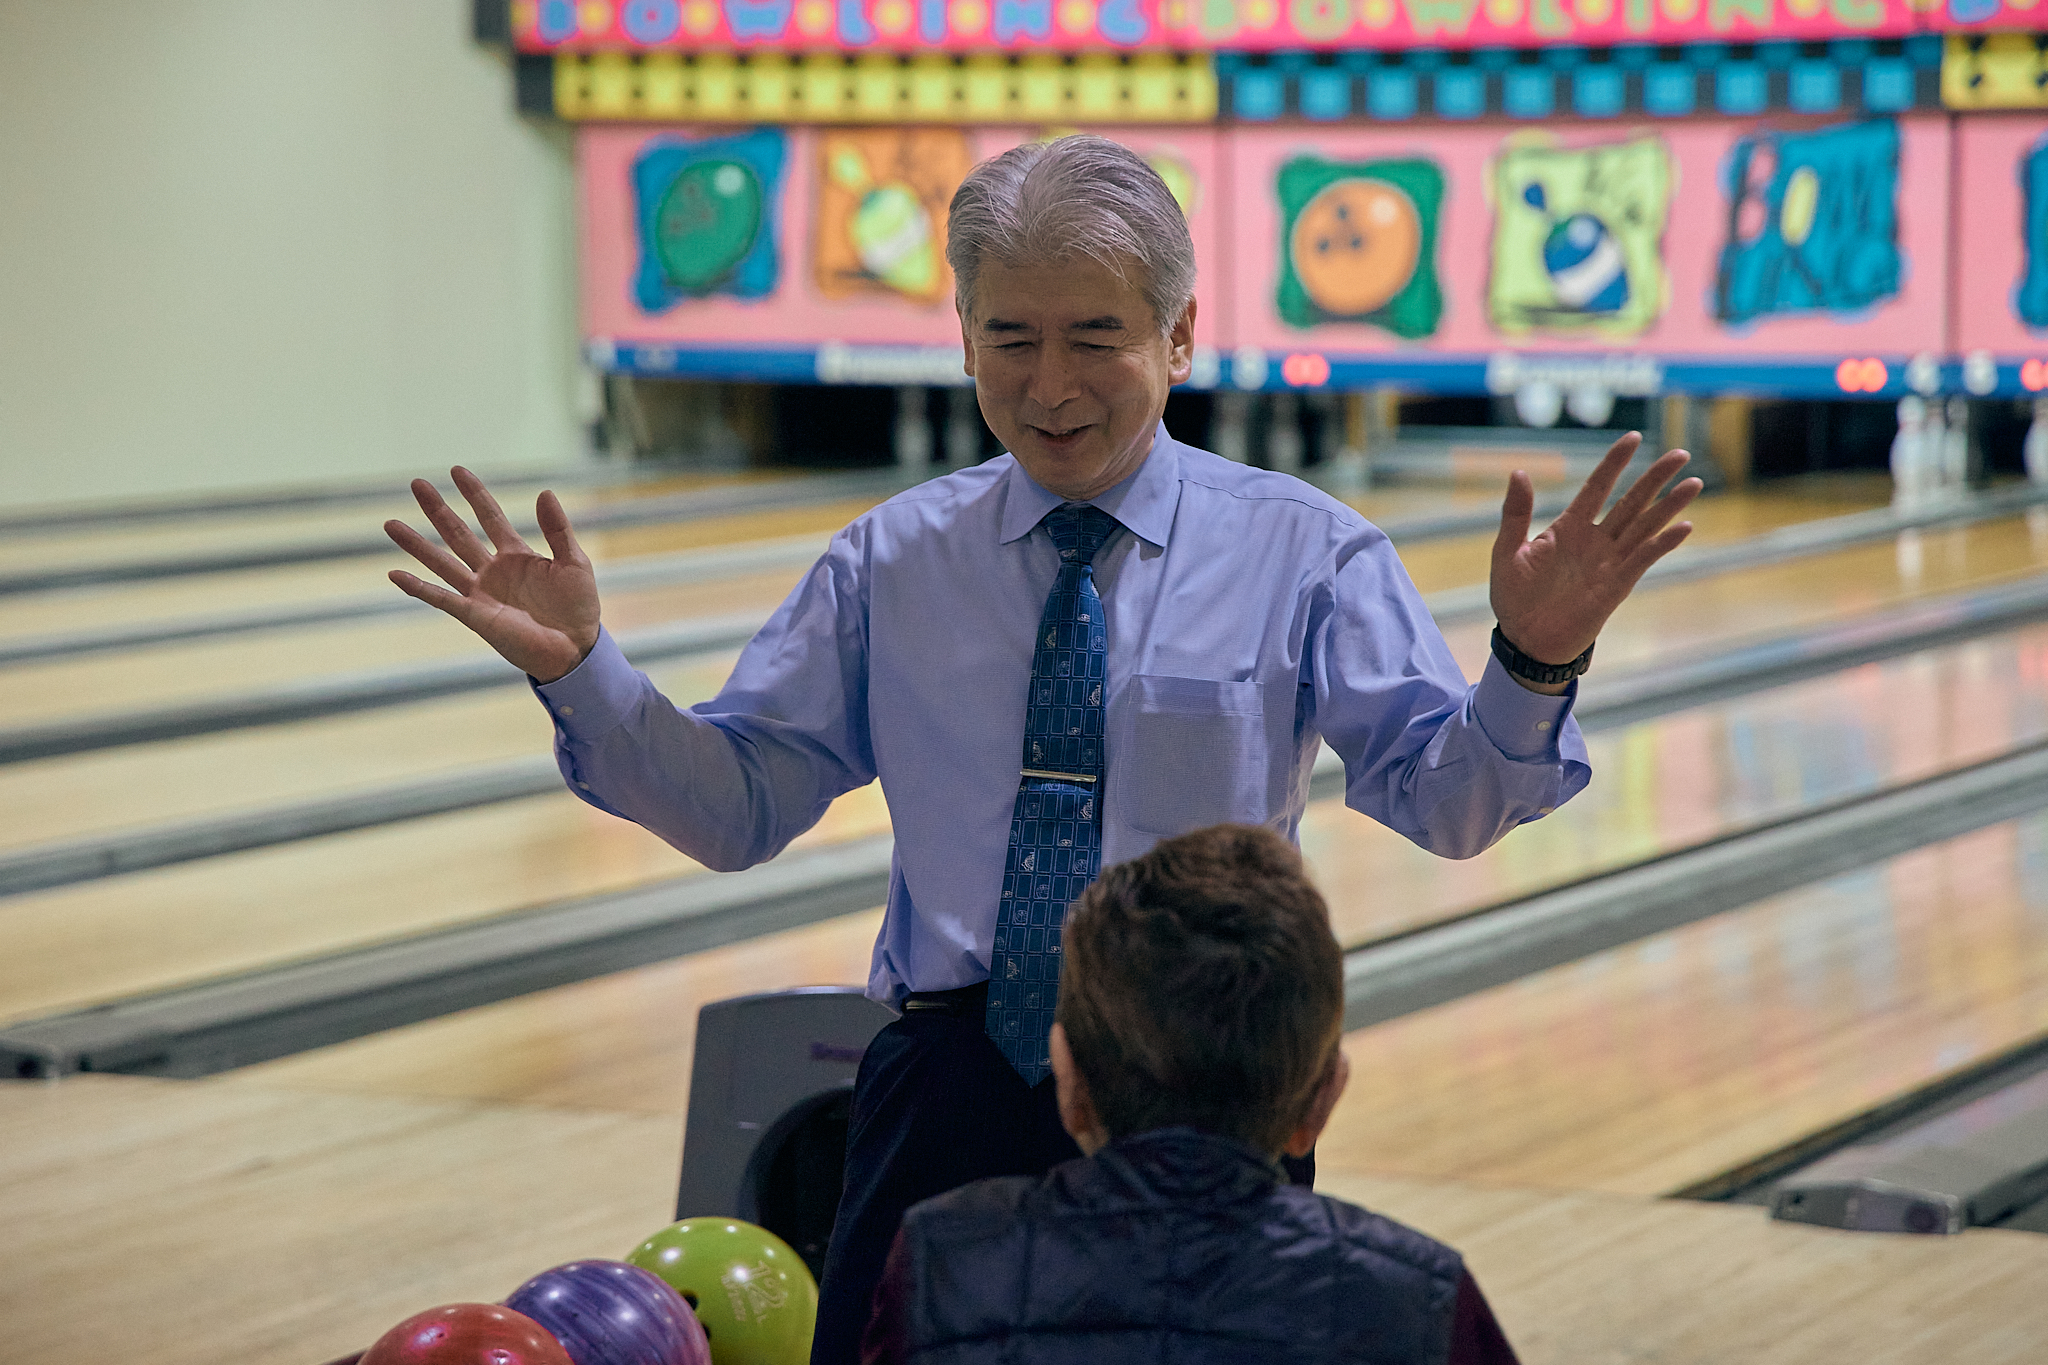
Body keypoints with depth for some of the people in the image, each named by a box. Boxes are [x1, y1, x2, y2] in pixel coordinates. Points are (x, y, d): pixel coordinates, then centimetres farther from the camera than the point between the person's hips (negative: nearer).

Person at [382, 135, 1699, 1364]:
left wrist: (1533, 667, -25)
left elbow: (1446, 803, -6)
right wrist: (577, 669, -5)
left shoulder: (1304, 552, 2)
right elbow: (735, 807, 10)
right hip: (954, 1086, 2)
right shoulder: (891, 561, 9)